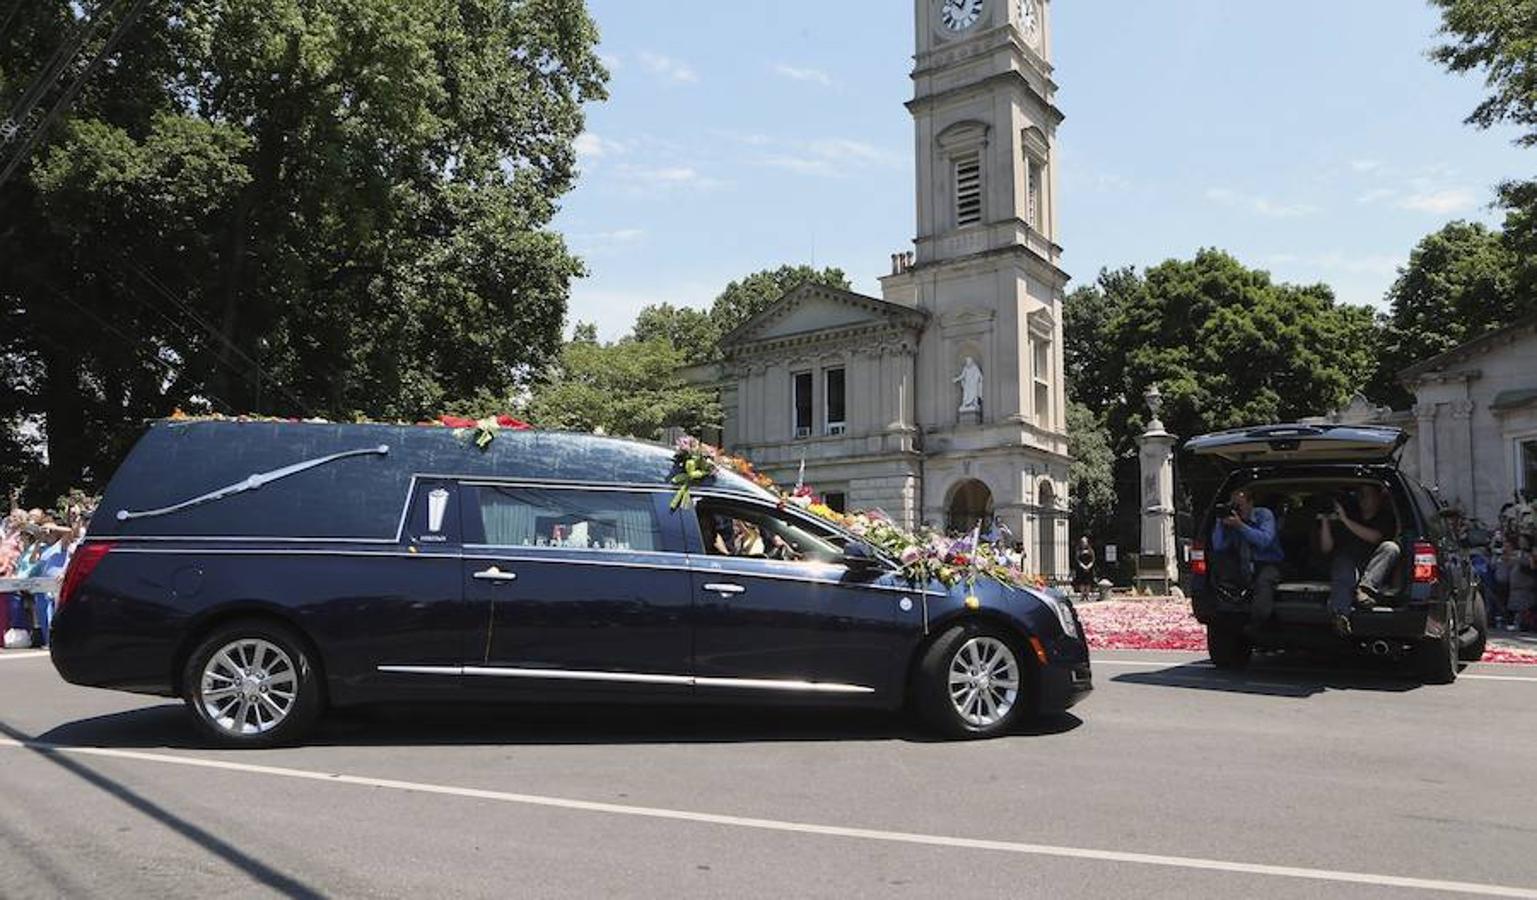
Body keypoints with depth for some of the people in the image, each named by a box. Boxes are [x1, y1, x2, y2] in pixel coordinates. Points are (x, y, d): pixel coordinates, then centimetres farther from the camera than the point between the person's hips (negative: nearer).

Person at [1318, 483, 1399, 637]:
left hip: (1373, 573, 0)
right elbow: (1326, 549, 11)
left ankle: (1365, 589, -46)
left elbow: (1374, 537, -8)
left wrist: (1346, 520, -12)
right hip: (1347, 562, 0)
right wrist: (1325, 522, -3)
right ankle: (1341, 615, -61)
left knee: (1391, 548, -25)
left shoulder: (1386, 518, 15)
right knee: (1343, 563, -35)